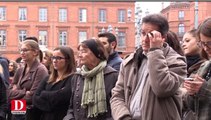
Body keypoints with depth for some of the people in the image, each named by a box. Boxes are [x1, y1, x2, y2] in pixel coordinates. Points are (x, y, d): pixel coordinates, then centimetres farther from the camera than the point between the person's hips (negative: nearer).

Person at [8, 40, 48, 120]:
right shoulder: (20, 70, 10)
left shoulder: (40, 70, -11)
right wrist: (24, 92, -13)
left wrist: (17, 93, -2)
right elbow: (10, 92, 4)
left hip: (31, 113, -6)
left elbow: (32, 96, -17)